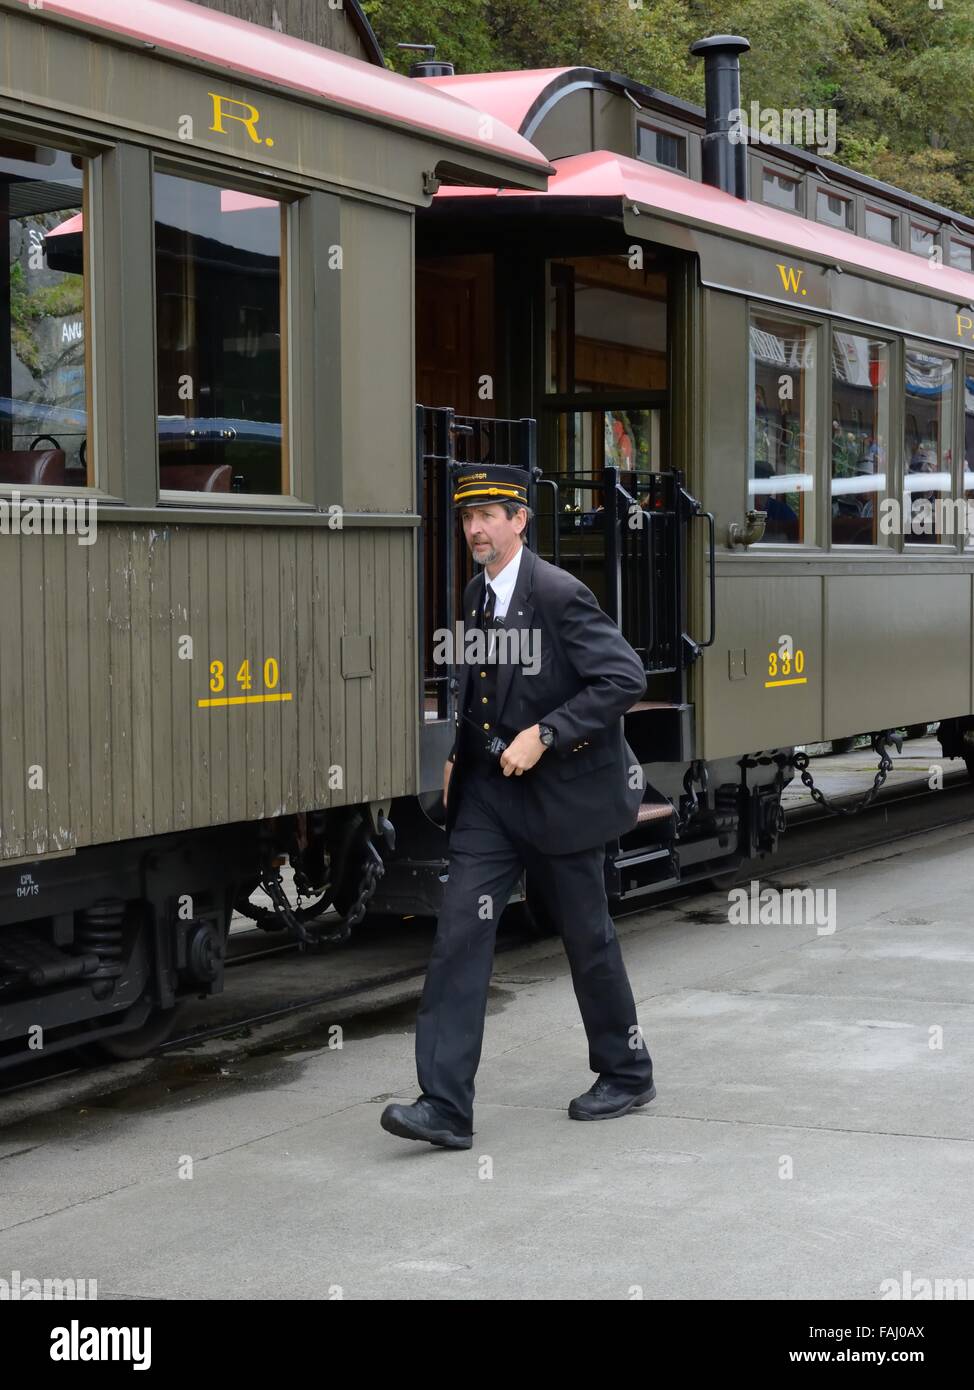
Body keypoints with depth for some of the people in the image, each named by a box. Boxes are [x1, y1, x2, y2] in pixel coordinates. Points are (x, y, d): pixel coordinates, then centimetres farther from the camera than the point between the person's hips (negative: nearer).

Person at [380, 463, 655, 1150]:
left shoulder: (559, 595, -15)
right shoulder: (476, 597, 9)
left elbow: (625, 678, -21)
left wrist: (544, 735, -24)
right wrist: (459, 757, 10)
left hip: (561, 791, -6)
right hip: (490, 791, 7)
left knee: (587, 936, 8)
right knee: (461, 932, -5)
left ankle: (626, 1074, 29)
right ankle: (445, 1106, -7)